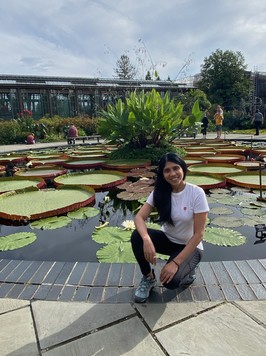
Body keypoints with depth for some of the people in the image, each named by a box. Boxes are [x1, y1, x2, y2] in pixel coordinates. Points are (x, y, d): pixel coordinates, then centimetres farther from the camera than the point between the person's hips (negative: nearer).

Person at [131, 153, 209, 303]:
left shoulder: (197, 193, -21)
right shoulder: (159, 192, -10)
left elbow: (199, 234, -21)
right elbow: (139, 217, -16)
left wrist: (176, 262, -26)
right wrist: (147, 240, -38)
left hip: (189, 246, -3)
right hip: (167, 240, 4)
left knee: (171, 280, -29)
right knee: (137, 236, -25)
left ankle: (187, 272, 8)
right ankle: (148, 278, 0)